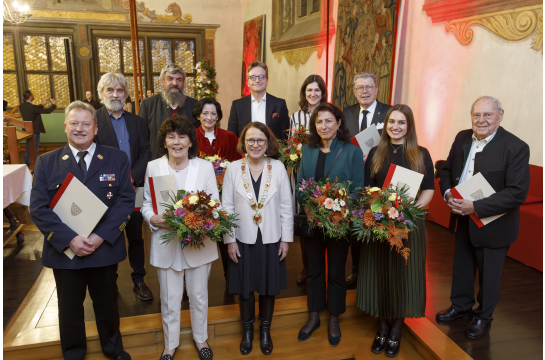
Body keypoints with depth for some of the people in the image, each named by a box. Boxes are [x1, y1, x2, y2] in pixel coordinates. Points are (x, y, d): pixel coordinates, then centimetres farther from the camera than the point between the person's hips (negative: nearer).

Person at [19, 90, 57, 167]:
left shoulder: (21, 106, 2)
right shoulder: (32, 107, -24)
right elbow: (48, 111, -19)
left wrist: (43, 104, 21)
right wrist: (54, 104, -2)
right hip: (34, 131, -9)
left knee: (28, 150, 18)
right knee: (34, 150, 0)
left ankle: (27, 165, 28)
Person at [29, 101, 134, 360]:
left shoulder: (117, 159, -1)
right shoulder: (46, 162, 1)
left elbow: (126, 201, -8)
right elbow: (38, 208, -6)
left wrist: (101, 236, -18)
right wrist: (69, 239, -17)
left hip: (105, 249, 0)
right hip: (64, 250, 1)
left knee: (107, 303, 18)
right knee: (70, 307, 18)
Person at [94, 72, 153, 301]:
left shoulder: (137, 122, 8)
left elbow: (146, 153, 1)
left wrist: (132, 180, -12)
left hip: (133, 189, 3)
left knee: (136, 237, 13)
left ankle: (138, 280, 29)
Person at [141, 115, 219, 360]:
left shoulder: (205, 167, -4)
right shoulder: (153, 167, -3)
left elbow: (215, 204, -2)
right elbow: (146, 203, 2)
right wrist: (152, 218, -18)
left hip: (198, 242, 0)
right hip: (166, 244, 0)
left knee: (199, 296, 18)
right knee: (169, 300, 14)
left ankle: (200, 338, 42)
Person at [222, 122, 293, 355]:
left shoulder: (278, 167, -5)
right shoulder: (233, 169, -5)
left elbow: (286, 206, -1)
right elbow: (227, 207, -2)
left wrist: (286, 239, -2)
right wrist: (230, 240, -4)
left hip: (271, 239, 0)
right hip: (243, 240, 0)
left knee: (269, 287, 14)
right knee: (245, 287, 14)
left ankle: (265, 330, 38)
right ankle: (247, 331, 38)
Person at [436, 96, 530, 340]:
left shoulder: (516, 147, -20)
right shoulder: (462, 138, -2)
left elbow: (518, 192, -24)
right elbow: (447, 170, 7)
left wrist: (475, 207, -29)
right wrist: (447, 194, -13)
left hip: (492, 222, -5)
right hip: (463, 218, 5)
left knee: (488, 273, 13)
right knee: (461, 266, 21)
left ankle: (484, 317, 36)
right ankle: (460, 306, 44)